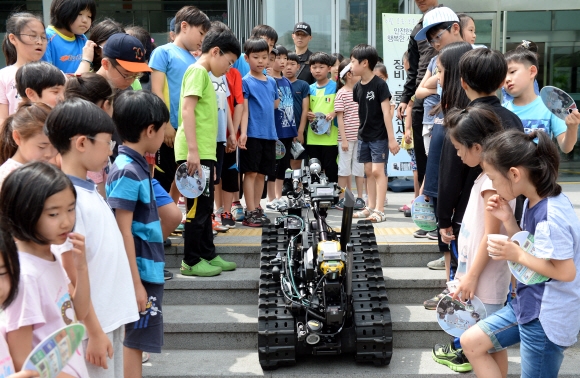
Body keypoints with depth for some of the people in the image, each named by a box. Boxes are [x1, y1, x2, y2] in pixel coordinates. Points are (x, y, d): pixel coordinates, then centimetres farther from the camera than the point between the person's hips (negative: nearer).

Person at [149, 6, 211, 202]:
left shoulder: (194, 61, 14)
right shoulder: (163, 52, -4)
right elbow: (156, 91, -10)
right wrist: (166, 124, -15)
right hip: (171, 130, -6)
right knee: (162, 181, 0)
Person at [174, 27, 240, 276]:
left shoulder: (205, 74, 21)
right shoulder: (198, 71, -9)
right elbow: (187, 110, -19)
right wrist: (193, 150, -24)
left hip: (204, 153, 10)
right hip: (195, 153, -10)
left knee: (205, 206, 15)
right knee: (198, 206, -4)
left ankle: (208, 255, 25)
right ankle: (191, 262, 4)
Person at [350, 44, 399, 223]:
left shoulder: (379, 84, -14)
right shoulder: (357, 87, 5)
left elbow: (386, 112, -16)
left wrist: (392, 138, -17)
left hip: (379, 136, -7)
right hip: (364, 135, 7)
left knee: (378, 170, -9)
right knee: (368, 171, 10)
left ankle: (380, 210, -7)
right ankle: (370, 207, 17)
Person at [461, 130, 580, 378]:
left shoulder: (550, 215, -27)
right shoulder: (534, 202, 2)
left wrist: (516, 255, -20)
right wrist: (508, 220, -4)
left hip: (547, 317, -9)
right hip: (528, 303, 9)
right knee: (472, 341, 12)